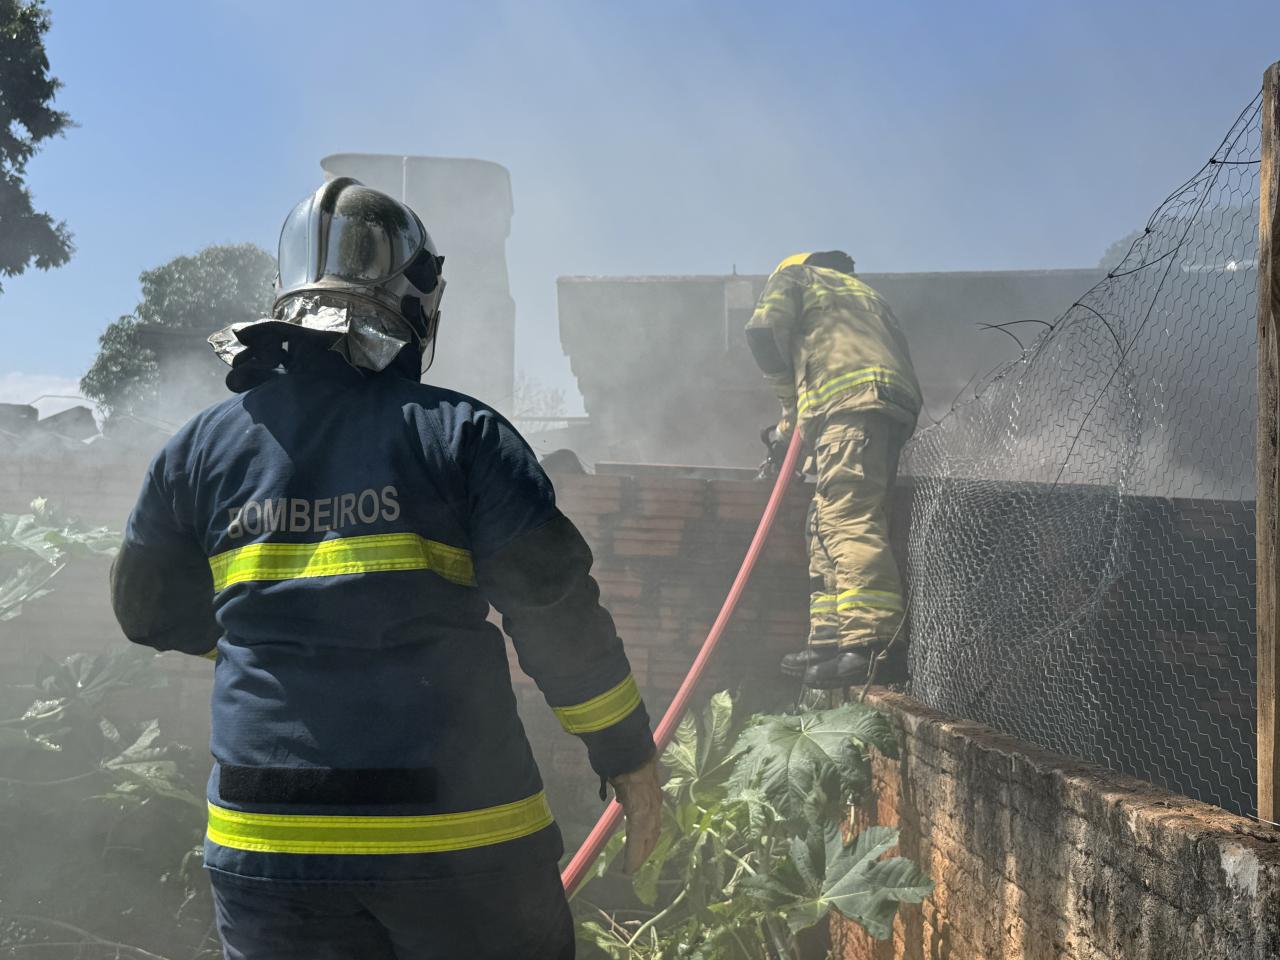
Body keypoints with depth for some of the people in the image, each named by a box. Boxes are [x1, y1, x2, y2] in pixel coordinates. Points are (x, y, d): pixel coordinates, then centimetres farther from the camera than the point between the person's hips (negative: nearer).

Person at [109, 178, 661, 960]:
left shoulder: (201, 448, 2)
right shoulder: (457, 432, -8)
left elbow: (152, 614, 15)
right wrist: (632, 760, 2)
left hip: (265, 839, 3)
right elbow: (559, 614, -10)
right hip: (455, 833, -3)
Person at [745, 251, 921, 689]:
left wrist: (789, 399, 14)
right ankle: (831, 640, 4)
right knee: (828, 523, 9)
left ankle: (872, 643, -32)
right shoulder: (863, 292, 40)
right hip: (896, 407, 8)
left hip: (850, 402, -8)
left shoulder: (793, 275, 20)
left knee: (849, 520, -20)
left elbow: (764, 330, 2)